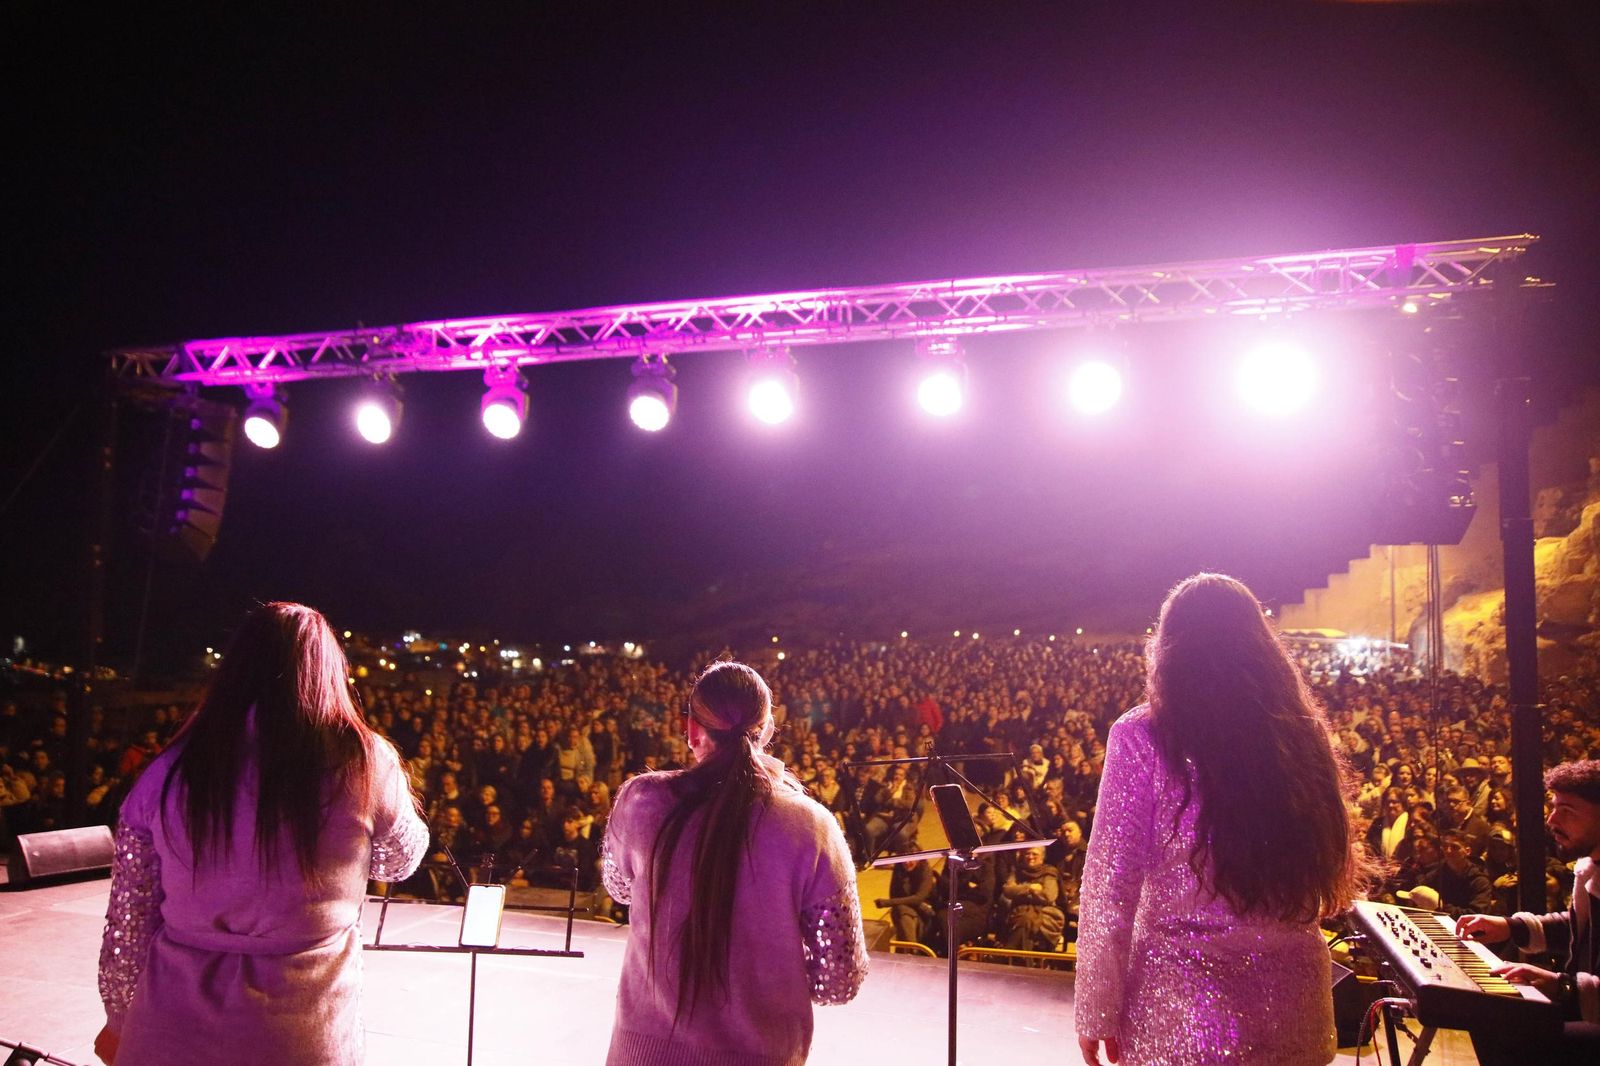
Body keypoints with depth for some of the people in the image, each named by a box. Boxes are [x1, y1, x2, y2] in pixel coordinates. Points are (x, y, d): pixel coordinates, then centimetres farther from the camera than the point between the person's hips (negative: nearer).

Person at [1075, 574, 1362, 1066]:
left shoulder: (1143, 735, -12)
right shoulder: (1301, 733, 0)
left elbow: (1110, 891, -12)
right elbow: (1336, 881, 11)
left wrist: (1096, 1014, -3)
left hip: (1183, 1013, -4)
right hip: (1297, 1009, 4)